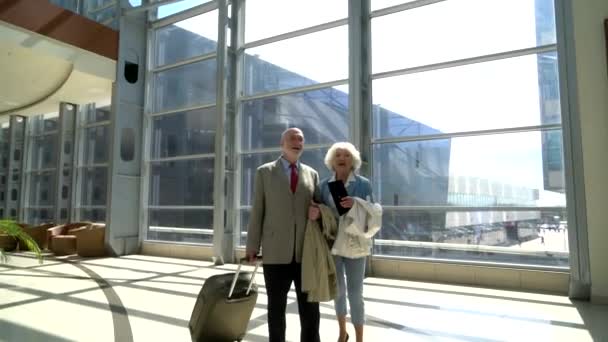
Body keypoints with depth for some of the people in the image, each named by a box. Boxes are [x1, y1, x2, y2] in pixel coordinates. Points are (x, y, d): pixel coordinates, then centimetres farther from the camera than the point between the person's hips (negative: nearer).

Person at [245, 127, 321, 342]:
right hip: (276, 252, -2)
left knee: (310, 308, 7)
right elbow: (257, 211, 1)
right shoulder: (264, 172, 4)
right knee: (276, 307, 10)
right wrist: (252, 246, -3)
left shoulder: (312, 174, 11)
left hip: (306, 252, 2)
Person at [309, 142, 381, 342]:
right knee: (338, 291, 16)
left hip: (354, 246, -2)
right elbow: (318, 211, 4)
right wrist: (314, 213, -20)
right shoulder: (324, 185, 2)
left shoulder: (363, 184, -4)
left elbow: (372, 215, -5)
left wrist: (356, 204, -23)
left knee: (355, 294, -1)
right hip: (332, 244, 3)